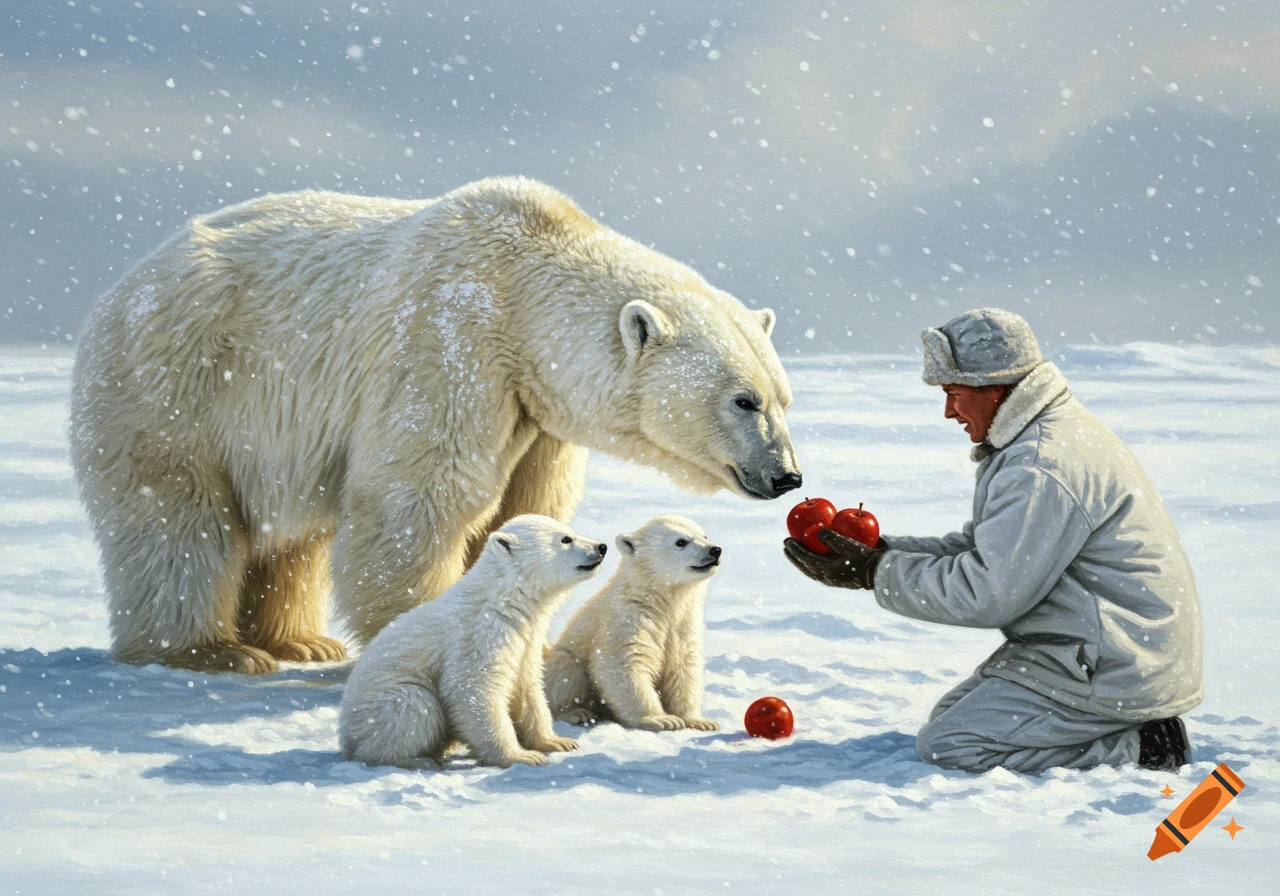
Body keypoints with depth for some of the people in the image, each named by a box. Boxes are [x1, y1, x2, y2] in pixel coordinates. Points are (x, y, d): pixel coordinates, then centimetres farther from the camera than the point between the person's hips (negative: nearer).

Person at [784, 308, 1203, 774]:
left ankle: (1136, 746, -8)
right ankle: (1124, 730, 11)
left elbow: (986, 595, -23)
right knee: (950, 714, 17)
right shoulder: (1054, 433, 11)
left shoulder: (1041, 470, -24)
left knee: (947, 745, -11)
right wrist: (882, 549, 3)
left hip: (1113, 672, -11)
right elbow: (978, 549, 14)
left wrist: (876, 573, -15)